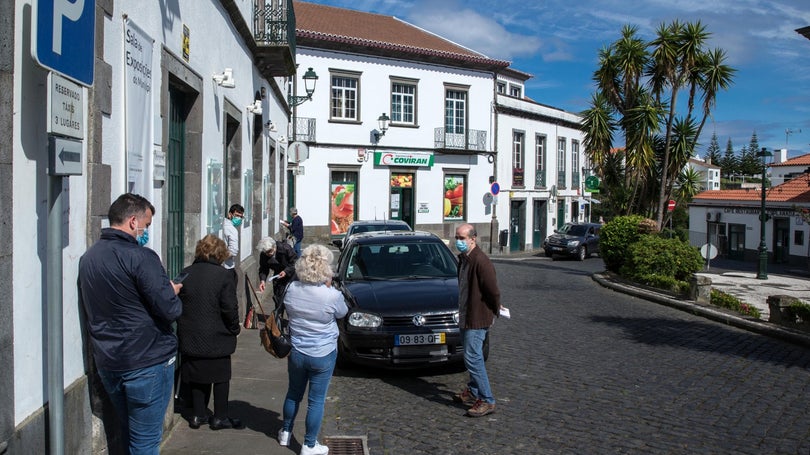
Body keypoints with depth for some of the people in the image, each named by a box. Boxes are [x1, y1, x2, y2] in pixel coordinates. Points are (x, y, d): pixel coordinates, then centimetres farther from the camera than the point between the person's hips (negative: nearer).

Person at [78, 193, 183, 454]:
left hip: (106, 363, 8)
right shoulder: (140, 257, -17)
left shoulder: (87, 258, 7)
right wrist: (173, 292, 2)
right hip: (147, 362, -7)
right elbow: (170, 310, -20)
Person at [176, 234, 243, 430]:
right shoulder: (223, 275, -14)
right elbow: (230, 309, -15)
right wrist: (234, 330, 1)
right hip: (217, 338, -4)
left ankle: (198, 414, 22)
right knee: (221, 376, 9)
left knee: (197, 374, 16)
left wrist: (183, 329, 17)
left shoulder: (185, 274, 1)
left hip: (190, 337, 4)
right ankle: (220, 417, 15)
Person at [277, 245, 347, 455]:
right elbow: (342, 313, -2)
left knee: (293, 393, 24)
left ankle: (285, 433, 41)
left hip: (296, 352, 4)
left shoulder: (291, 289, -12)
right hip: (323, 355, -4)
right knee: (316, 400, 9)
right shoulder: (332, 296, -23)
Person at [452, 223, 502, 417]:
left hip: (478, 318, -10)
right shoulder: (463, 259, 9)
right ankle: (473, 392, 34)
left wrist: (495, 309, -4)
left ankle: (487, 401, -2)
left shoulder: (480, 261, -22)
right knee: (472, 357, 20)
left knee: (472, 358, -9)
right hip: (466, 316, 10)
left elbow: (493, 290, -21)